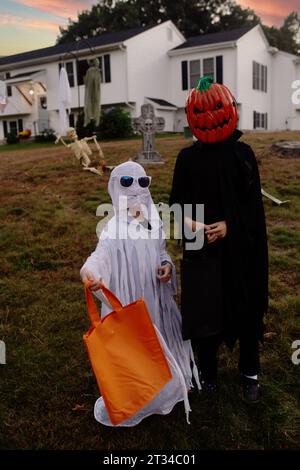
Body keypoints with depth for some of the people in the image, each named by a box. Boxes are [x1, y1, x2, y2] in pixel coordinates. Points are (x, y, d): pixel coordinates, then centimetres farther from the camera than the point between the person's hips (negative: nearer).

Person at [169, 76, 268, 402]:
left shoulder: (242, 154, -2)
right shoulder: (187, 157, 1)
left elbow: (253, 202, -3)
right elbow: (177, 200, 2)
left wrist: (229, 225, -19)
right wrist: (188, 220, -18)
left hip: (239, 247, 0)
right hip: (200, 249, 1)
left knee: (246, 310, 9)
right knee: (202, 311, 6)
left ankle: (250, 374, 31)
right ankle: (208, 372, 29)